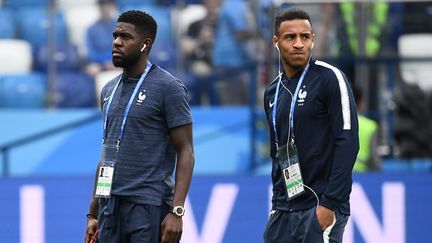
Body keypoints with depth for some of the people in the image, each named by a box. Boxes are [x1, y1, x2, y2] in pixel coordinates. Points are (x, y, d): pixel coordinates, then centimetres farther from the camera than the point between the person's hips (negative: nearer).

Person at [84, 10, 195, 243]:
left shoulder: (169, 88, -7)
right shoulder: (110, 90, 15)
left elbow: (185, 153, -9)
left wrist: (176, 211, -18)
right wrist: (93, 213, 17)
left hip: (148, 207, -7)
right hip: (110, 207, 7)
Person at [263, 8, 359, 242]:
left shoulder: (329, 78, -7)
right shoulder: (273, 92, 14)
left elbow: (347, 142, -13)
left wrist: (329, 203, -17)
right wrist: (278, 202, 13)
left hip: (320, 208, -6)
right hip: (283, 212, 7)